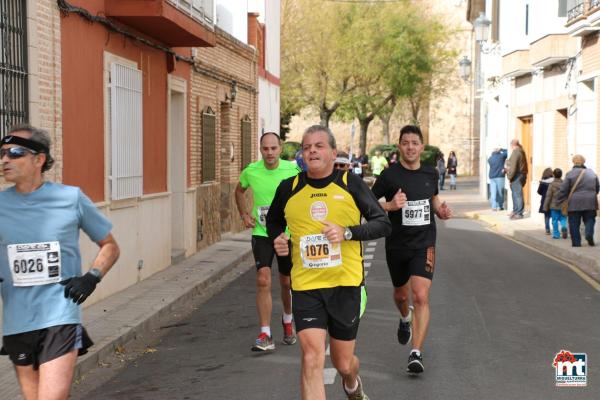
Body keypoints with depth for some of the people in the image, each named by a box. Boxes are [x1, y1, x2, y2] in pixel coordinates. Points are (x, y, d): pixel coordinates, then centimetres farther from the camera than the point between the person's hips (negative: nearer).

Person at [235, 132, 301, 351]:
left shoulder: (293, 170, -9)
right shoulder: (251, 171, -5)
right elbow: (239, 191, 17)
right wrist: (244, 214, 7)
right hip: (261, 233, 0)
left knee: (286, 282, 13)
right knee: (263, 280, -14)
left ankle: (287, 321, 42)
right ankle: (265, 335, -9)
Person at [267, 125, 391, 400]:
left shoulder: (351, 184, -1)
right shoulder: (289, 188, 3)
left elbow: (383, 224, -1)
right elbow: (273, 221, 23)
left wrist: (347, 232, -16)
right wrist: (277, 239, 1)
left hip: (346, 284, 0)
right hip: (305, 286, 0)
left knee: (343, 363, 12)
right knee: (312, 358, -16)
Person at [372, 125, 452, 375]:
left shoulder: (431, 173, 3)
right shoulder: (389, 175, -9)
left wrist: (440, 210, 1)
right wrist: (390, 206, -22)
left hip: (424, 244, 0)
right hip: (396, 245, 0)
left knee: (421, 297, -16)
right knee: (401, 294, 20)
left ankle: (416, 354, -14)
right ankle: (405, 319, 56)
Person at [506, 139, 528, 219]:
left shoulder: (515, 152, -15)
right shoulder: (522, 151, 15)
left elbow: (513, 167, -21)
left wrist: (509, 176, -14)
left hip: (517, 176, -10)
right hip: (522, 174, 10)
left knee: (517, 195, -7)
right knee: (516, 194, 18)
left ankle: (519, 213, -6)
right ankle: (516, 211, 26)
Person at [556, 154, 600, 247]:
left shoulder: (570, 174, -5)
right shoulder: (592, 173, 8)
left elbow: (563, 189, -6)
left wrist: (560, 200, 6)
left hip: (574, 203, -2)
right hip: (590, 202, 3)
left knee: (574, 224, 4)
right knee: (590, 220, 13)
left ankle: (576, 243, 3)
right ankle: (589, 234, -14)